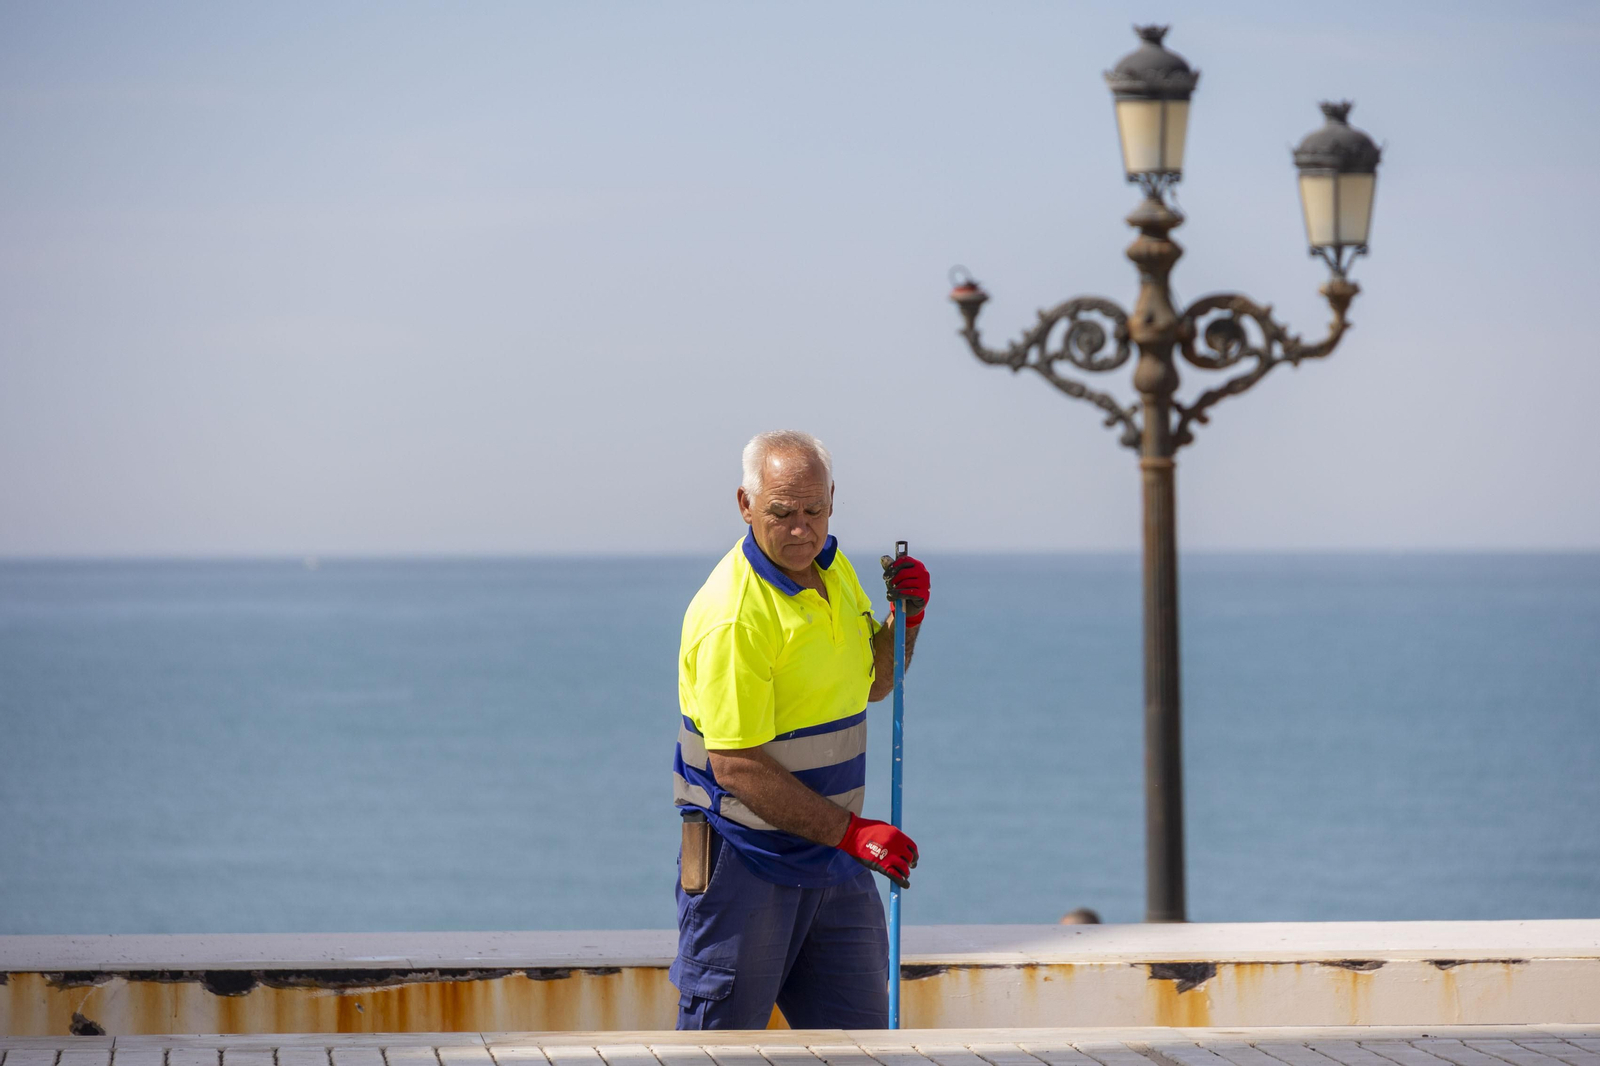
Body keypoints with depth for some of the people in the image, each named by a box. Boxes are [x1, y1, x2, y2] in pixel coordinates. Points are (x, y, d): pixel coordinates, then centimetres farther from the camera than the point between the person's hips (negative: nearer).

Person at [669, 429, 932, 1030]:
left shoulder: (834, 568, 7)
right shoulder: (732, 616, -21)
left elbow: (871, 683, 23)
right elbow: (736, 766, -24)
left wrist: (907, 616, 3)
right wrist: (851, 832, -25)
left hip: (833, 861, 8)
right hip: (746, 859, -8)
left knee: (860, 1033, 8)